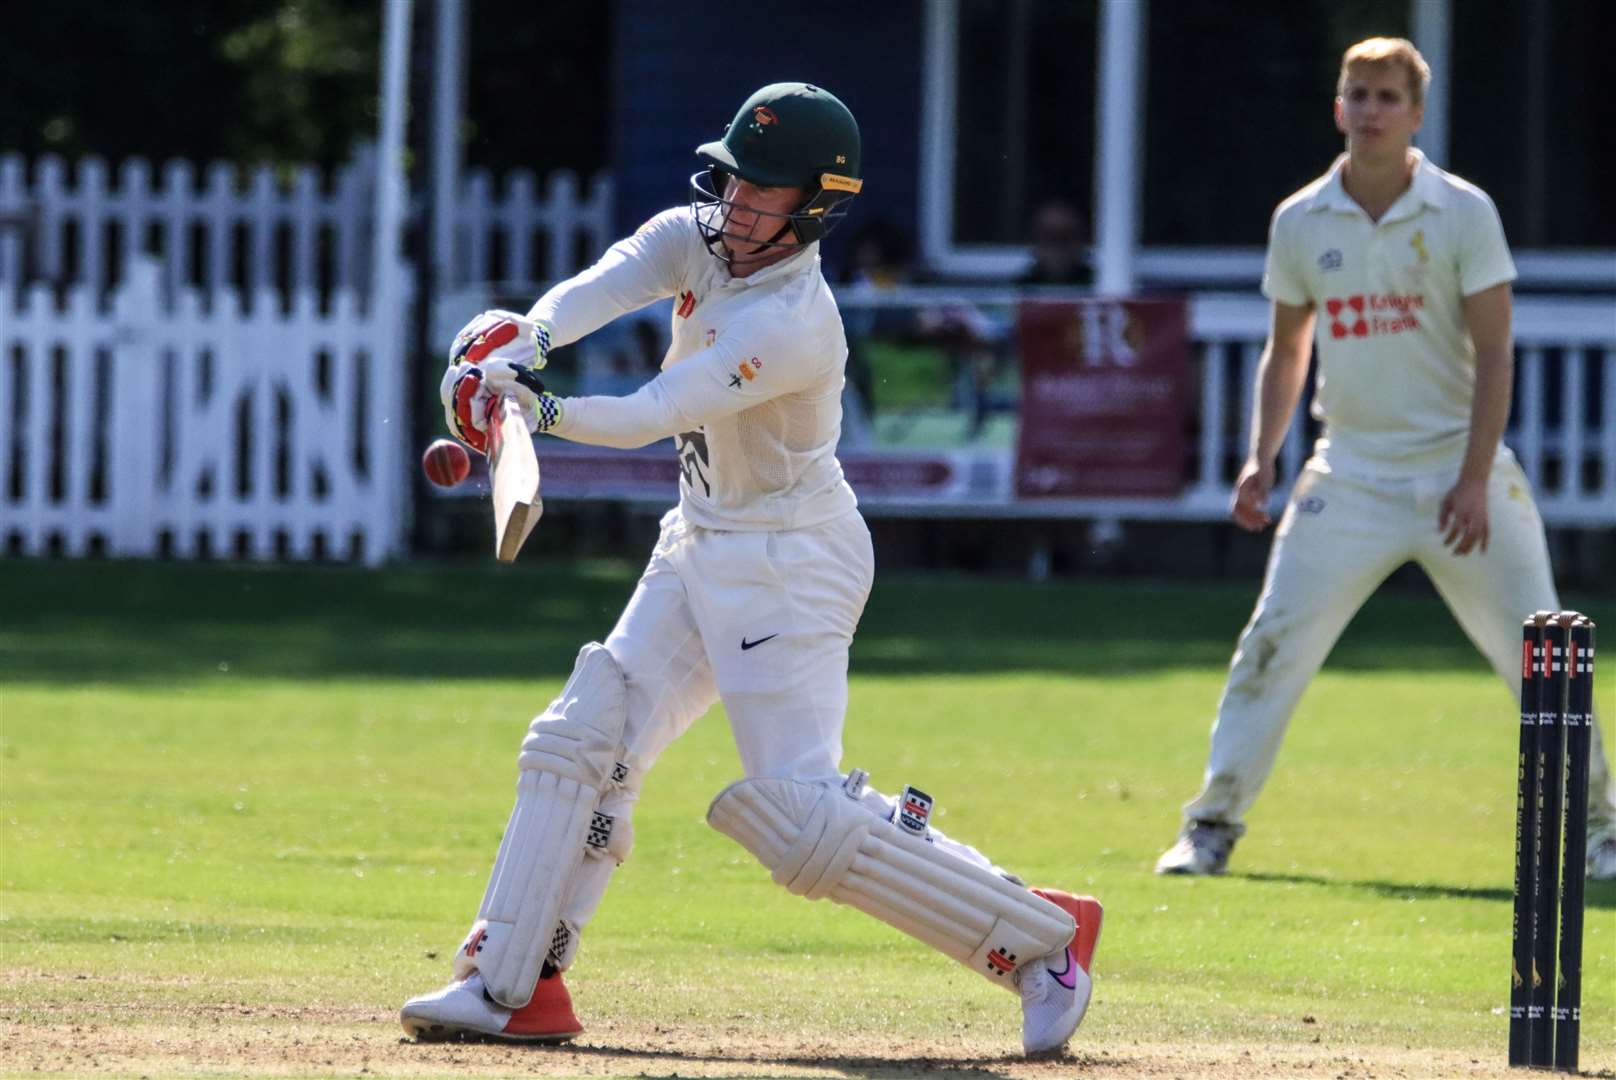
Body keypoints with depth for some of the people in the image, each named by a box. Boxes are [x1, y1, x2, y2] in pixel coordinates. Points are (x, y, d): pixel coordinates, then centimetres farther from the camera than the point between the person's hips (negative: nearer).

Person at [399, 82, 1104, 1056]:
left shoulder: (794, 325, -26)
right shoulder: (695, 239, -2)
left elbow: (652, 417, -33)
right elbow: (605, 287, -20)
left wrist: (541, 407, -48)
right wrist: (527, 338, -41)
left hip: (789, 565, -9)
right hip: (703, 551, 9)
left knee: (801, 814, -14)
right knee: (582, 745, 5)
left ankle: (1042, 935, -7)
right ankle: (509, 987, 10)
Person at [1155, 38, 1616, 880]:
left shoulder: (1463, 213, -6)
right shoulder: (1300, 223, 2)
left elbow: (1493, 352, -7)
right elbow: (1286, 349, 14)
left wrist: (1475, 479, -15)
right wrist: (1262, 457, 2)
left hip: (1457, 471, -2)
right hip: (1350, 477, 2)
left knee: (1537, 654, -2)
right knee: (1274, 643, -7)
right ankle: (1214, 824, 2)